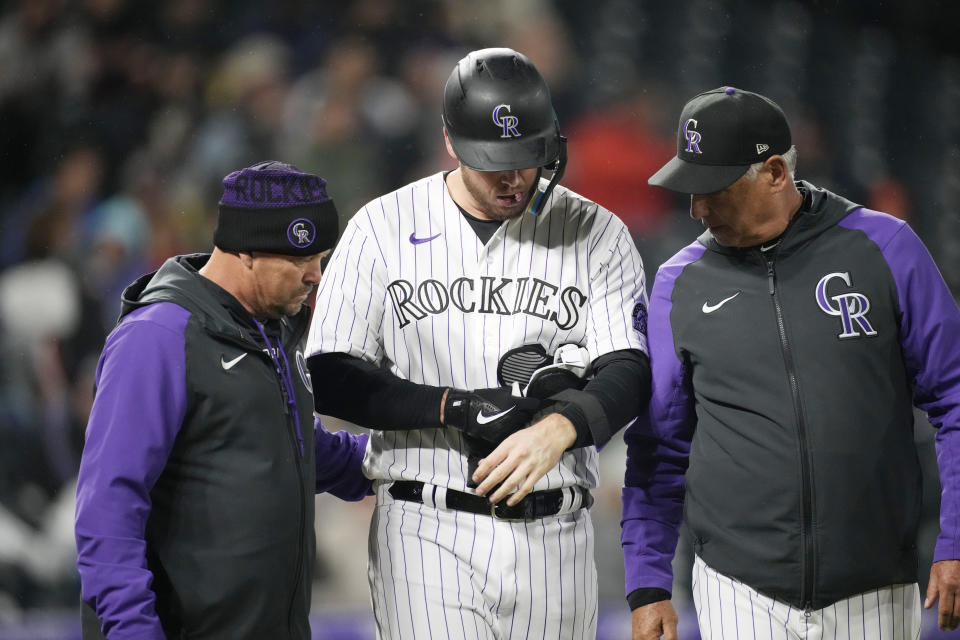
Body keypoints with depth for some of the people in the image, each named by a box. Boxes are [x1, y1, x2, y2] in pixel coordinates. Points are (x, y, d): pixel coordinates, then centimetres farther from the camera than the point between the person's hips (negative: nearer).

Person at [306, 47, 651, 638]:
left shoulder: (597, 235, 4)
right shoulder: (384, 229, 2)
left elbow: (628, 374, -6)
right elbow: (332, 379, -3)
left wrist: (557, 428, -27)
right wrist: (458, 407, -17)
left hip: (553, 542, 2)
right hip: (428, 537, -2)